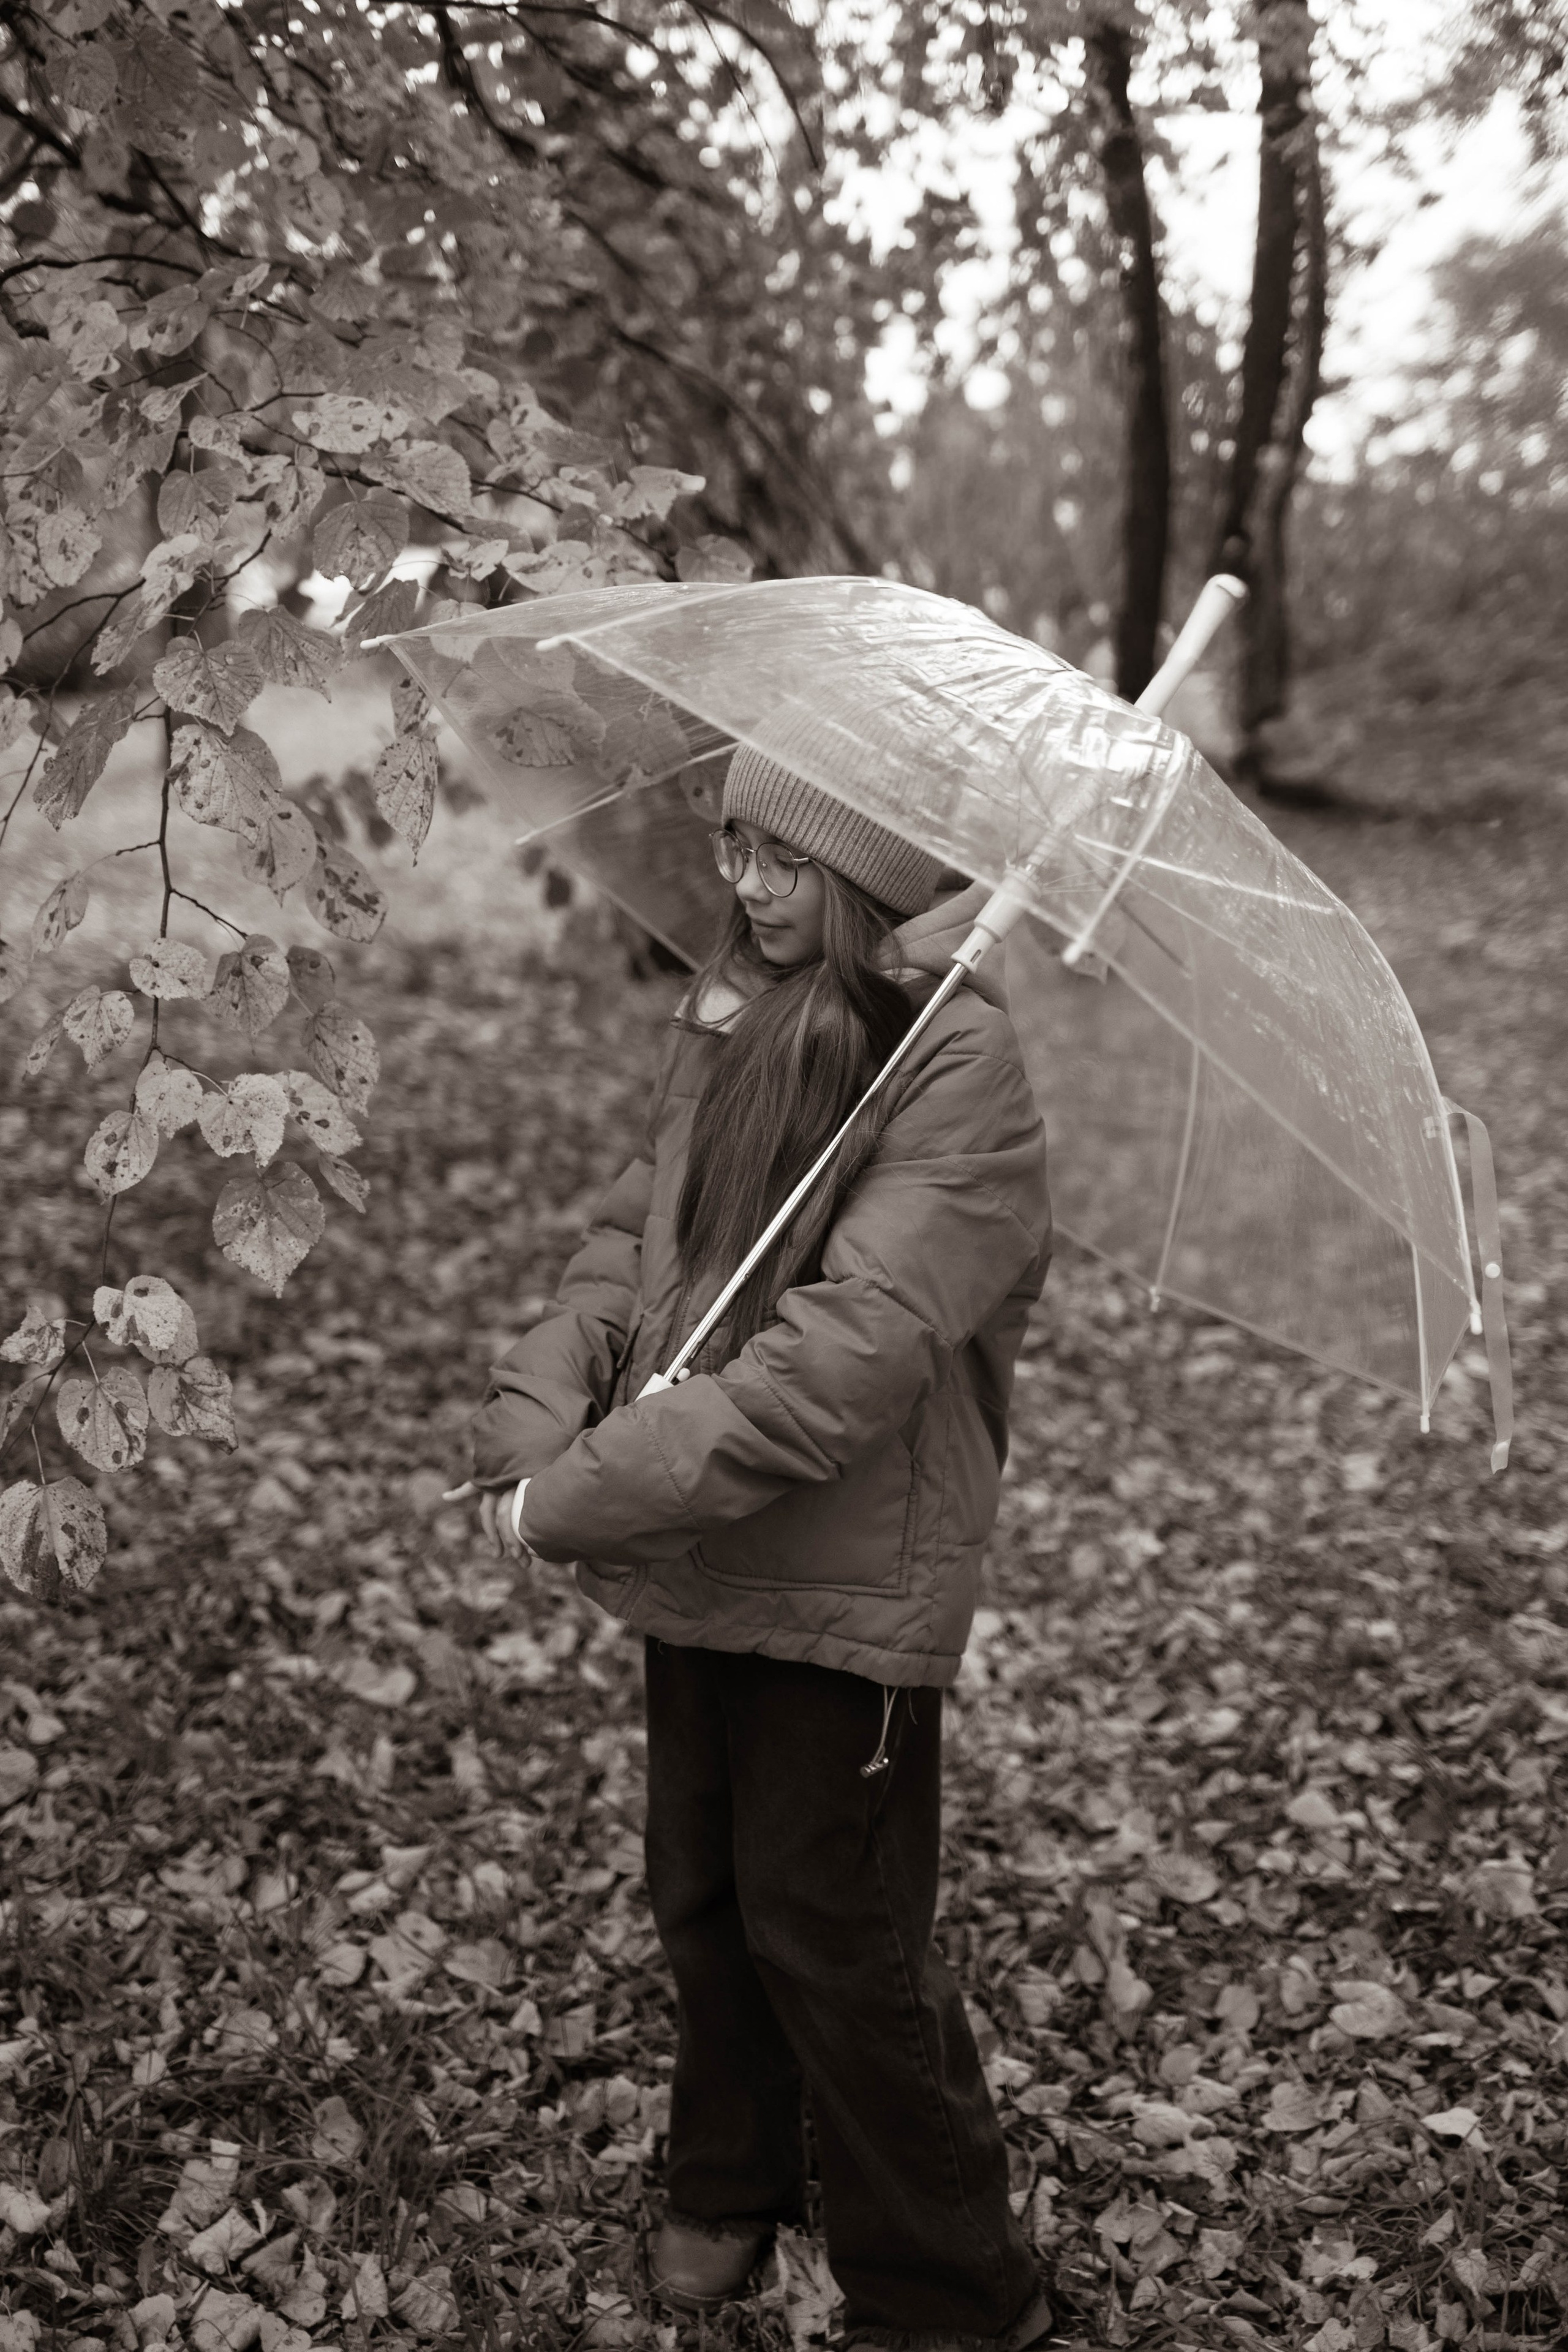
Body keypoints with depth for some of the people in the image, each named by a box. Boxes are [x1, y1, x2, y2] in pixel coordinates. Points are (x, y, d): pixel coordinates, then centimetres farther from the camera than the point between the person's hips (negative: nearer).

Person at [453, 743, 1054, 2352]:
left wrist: (579, 1500, -26)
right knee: (700, 1896, 21)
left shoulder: (958, 1072, -20)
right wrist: (534, 1418, -13)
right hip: (695, 1556, 7)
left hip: (846, 1582, -6)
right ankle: (730, 2186, 45)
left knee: (830, 1938, 5)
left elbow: (839, 1361, -28)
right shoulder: (728, 1011, 3)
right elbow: (635, 1233, 5)